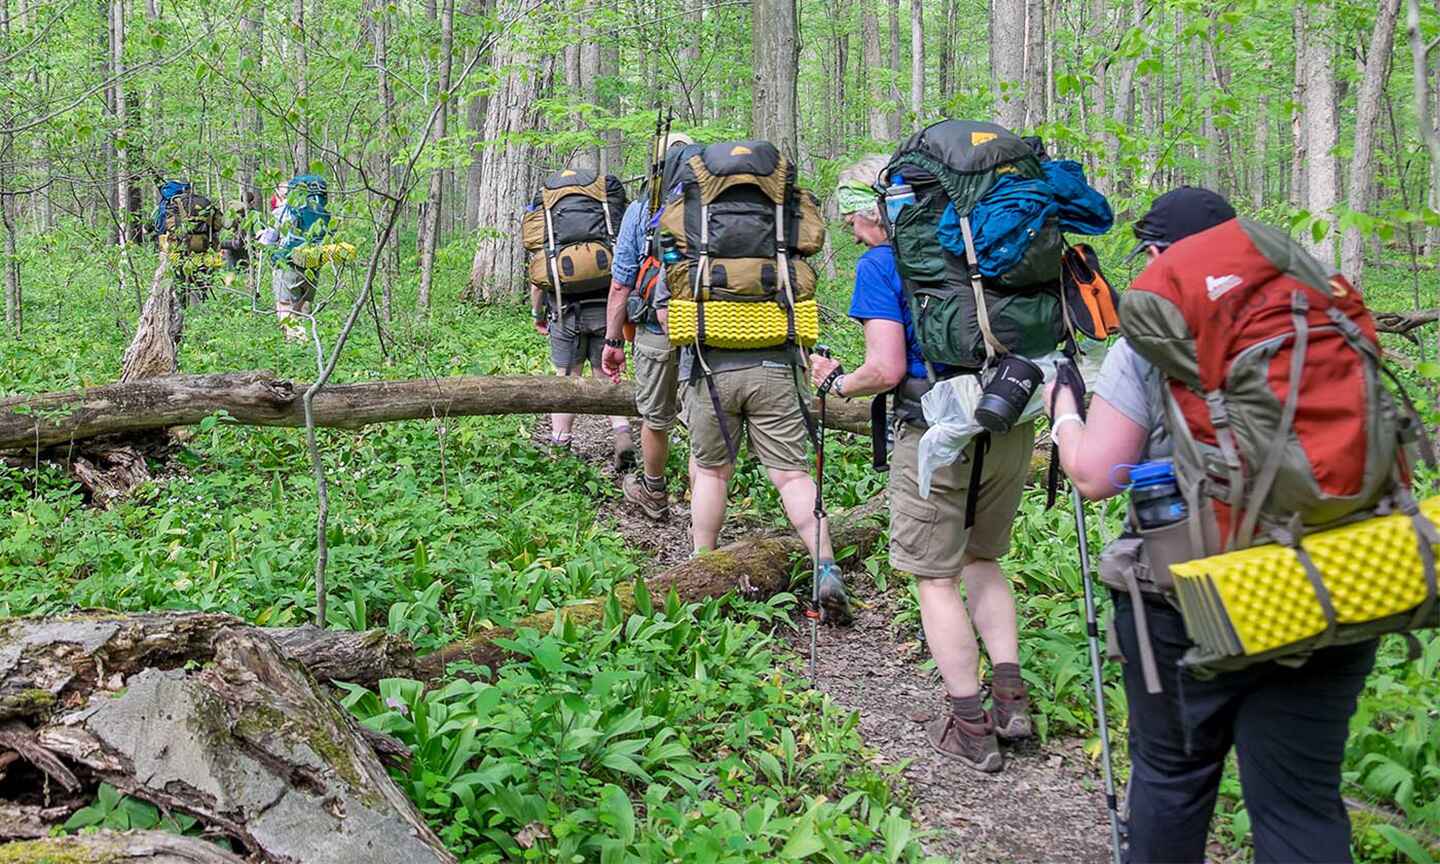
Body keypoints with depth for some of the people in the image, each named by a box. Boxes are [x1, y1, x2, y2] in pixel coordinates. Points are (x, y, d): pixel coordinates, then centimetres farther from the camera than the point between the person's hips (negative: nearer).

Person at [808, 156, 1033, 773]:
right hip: (1011, 422, 6)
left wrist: (838, 383, 6)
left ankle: (969, 726, 8)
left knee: (936, 578, 6)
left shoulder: (880, 266, -6)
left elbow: (887, 370, -12)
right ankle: (1011, 695, 15)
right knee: (981, 559, 22)